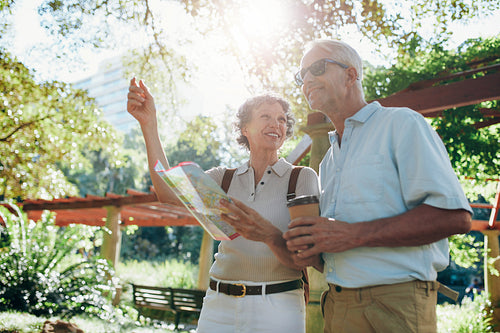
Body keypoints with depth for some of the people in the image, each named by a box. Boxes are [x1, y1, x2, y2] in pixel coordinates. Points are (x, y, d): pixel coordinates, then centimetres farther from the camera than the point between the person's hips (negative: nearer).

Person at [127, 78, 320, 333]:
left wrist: (269, 234, -29)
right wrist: (148, 123, -10)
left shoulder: (303, 178, -1)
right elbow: (170, 195, -10)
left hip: (277, 311, -2)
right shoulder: (223, 178, 8)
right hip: (219, 308, 3)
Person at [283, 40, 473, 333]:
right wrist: (311, 244, -1)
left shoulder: (401, 124, -5)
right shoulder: (328, 160, 19)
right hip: (336, 305, 7)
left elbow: (455, 216, -17)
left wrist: (353, 235, -20)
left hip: (393, 307, -7)